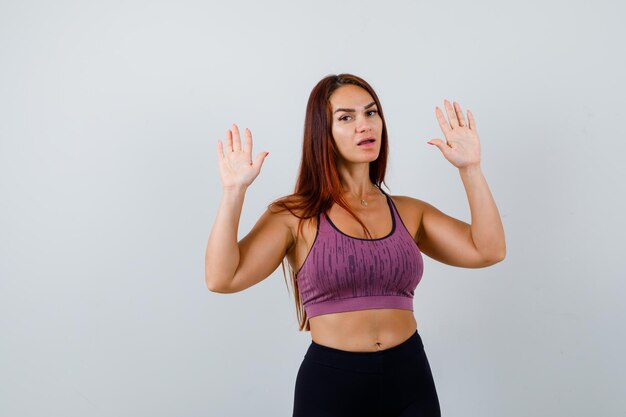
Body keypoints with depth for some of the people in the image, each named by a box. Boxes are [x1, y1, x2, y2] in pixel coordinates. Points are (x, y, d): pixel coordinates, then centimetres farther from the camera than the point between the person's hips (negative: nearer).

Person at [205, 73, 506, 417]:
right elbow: (221, 278, -14)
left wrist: (469, 169, -7)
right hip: (330, 384, -3)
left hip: (411, 380, 3)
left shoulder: (409, 212, 6)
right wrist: (234, 190, -21)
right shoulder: (295, 216, -4)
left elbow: (488, 251, -4)